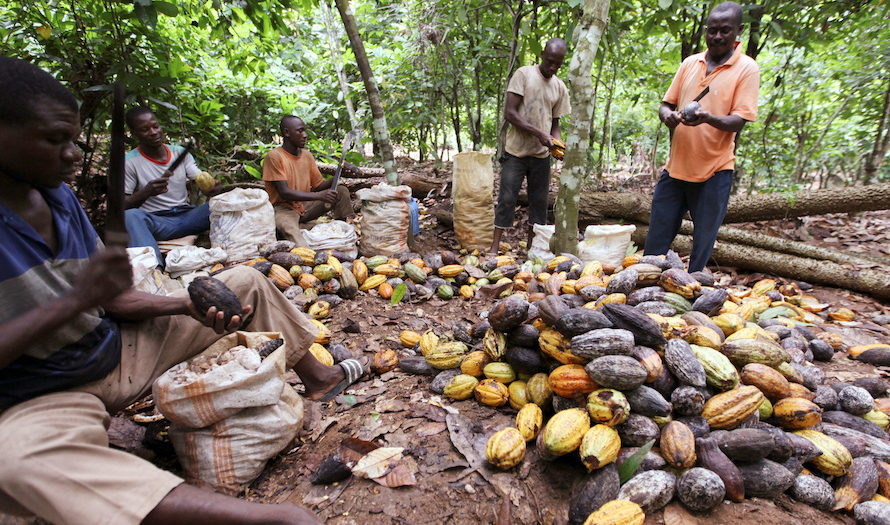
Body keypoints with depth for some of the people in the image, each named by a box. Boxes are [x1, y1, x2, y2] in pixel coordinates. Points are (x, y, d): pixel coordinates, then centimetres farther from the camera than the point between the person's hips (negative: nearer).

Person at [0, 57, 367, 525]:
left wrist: (189, 307, -13)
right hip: (39, 400, -6)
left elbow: (111, 298, 3)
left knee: (245, 283, 5)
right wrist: (75, 299, -32)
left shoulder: (58, 196, 2)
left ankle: (314, 376, 13)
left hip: (119, 351, 7)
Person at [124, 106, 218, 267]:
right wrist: (146, 192, -26)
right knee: (131, 216, -36)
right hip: (154, 221, -3)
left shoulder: (180, 152, 11)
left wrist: (211, 188, -25)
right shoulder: (130, 162, 1)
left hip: (186, 215, 3)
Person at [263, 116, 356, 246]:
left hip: (305, 206, 7)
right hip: (283, 209, -7)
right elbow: (284, 193, -20)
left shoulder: (307, 155, 8)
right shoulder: (274, 157, -13)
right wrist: (319, 196, -29)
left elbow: (319, 186, 8)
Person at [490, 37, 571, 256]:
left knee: (539, 201, 6)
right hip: (516, 151, -4)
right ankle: (494, 247, 0)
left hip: (541, 155, 5)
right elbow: (509, 113, -11)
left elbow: (555, 123, 17)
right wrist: (538, 133, -19)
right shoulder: (524, 74, -3)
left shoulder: (560, 87, 11)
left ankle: (532, 248, 17)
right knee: (507, 198, -5)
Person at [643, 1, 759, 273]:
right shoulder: (690, 63, 11)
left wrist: (708, 118, -30)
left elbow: (738, 121, -10)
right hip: (676, 165, 4)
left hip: (714, 169, -3)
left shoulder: (747, 69, -2)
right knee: (657, 237, 7)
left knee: (703, 242, 4)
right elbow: (667, 103, 13)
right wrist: (667, 114, -11)